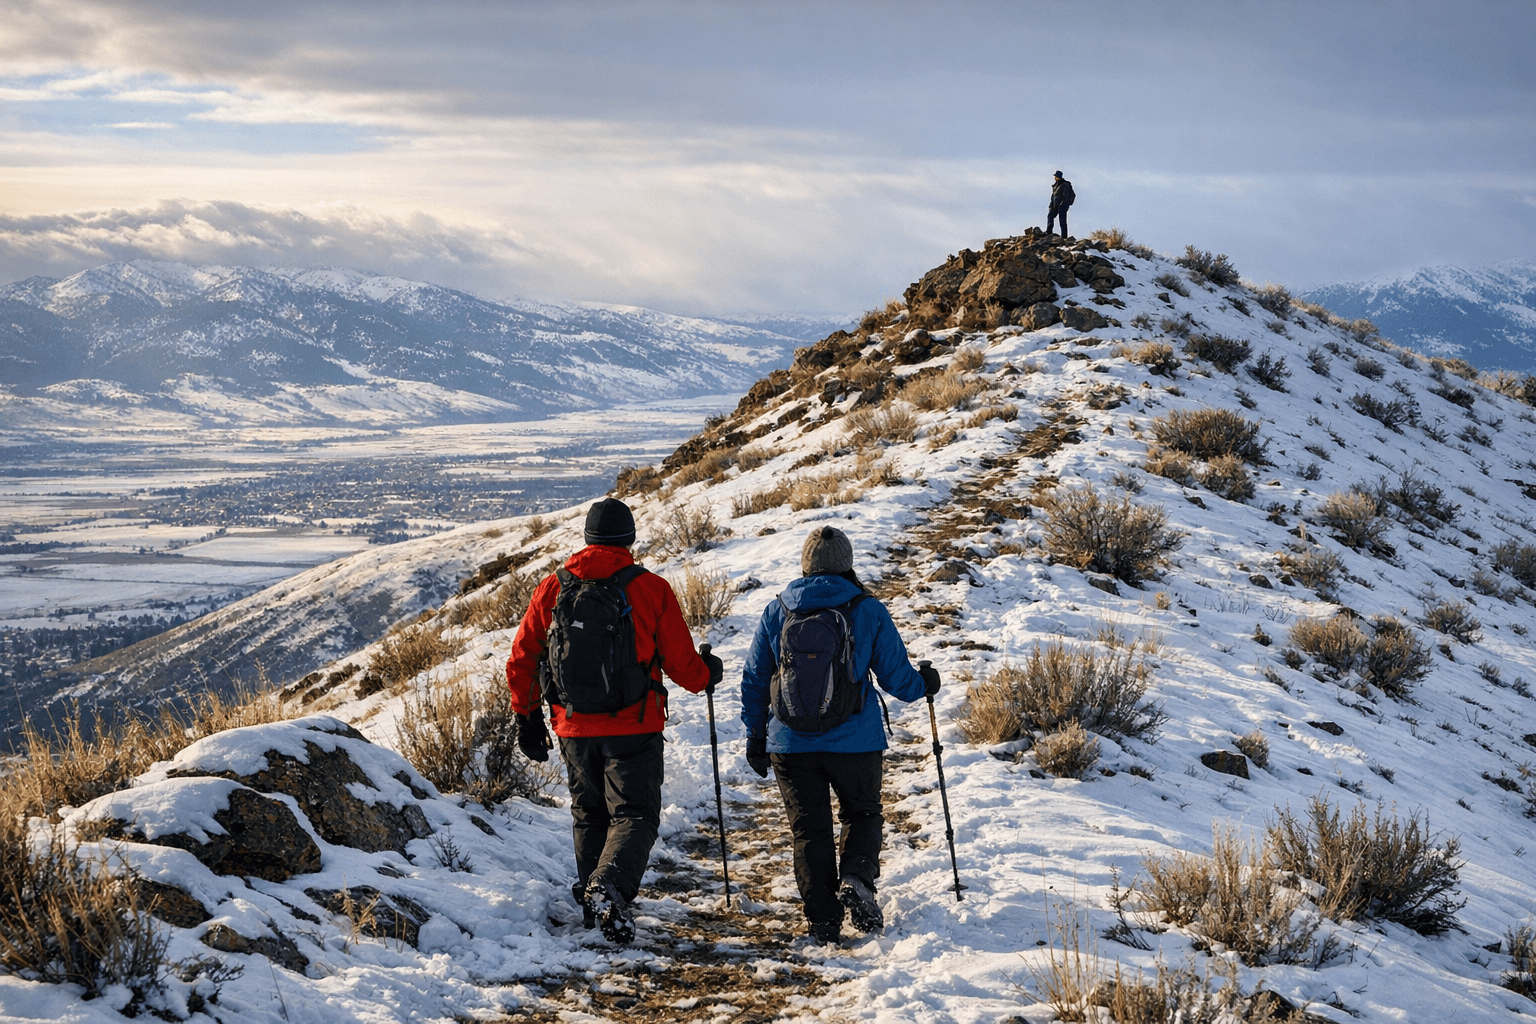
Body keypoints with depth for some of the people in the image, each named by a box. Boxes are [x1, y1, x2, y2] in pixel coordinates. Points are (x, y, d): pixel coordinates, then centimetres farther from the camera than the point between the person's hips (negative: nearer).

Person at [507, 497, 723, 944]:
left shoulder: (552, 589, 2)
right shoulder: (652, 589, -6)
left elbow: (521, 660, 7)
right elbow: (682, 665, -2)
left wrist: (527, 717, 19)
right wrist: (707, 674, 20)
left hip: (574, 727, 4)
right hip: (634, 727, -3)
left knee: (588, 815, 20)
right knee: (634, 814, 1)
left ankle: (591, 905, 24)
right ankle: (609, 887, -24)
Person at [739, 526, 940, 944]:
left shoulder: (775, 612, 3)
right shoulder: (869, 612, -3)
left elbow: (753, 678, 8)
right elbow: (896, 677, 0)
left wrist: (755, 735, 19)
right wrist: (925, 684, 22)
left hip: (791, 743, 1)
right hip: (854, 741, -1)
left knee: (809, 830, 10)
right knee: (862, 813, 18)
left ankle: (822, 920, 6)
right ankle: (855, 878, -9)